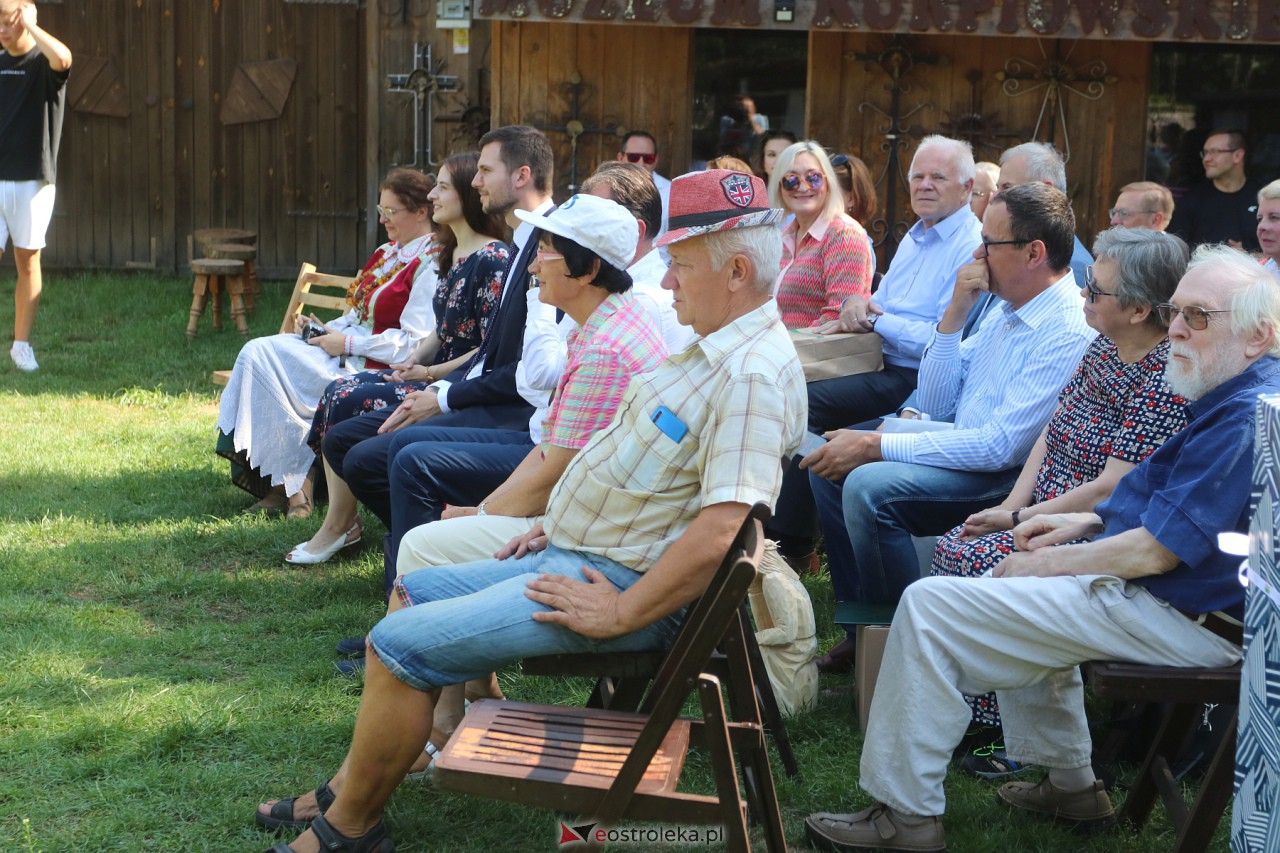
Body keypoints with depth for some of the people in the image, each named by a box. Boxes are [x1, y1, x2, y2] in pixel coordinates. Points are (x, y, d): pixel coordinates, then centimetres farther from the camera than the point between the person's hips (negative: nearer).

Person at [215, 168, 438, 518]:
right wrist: (326, 330, 3)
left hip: (371, 368, -10)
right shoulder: (387, 253, 18)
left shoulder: (429, 266, -13)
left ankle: (293, 483, -9)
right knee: (257, 351, -9)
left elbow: (414, 344, -20)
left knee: (264, 357, -18)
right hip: (348, 350, 10)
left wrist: (347, 344, -17)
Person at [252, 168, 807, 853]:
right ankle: (351, 786, 21)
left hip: (626, 583, -11)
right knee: (413, 591, 18)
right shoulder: (713, 348, 11)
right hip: (574, 554, 11)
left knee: (401, 643, -14)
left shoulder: (753, 376, -23)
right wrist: (560, 523, 16)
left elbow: (719, 531, -31)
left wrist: (617, 616, -25)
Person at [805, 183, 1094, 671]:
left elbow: (1002, 446, -24)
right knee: (829, 464, 3)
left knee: (869, 486, -27)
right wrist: (954, 315, -3)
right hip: (963, 451, 10)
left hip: (1010, 480, -10)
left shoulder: (1070, 333, -19)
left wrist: (876, 445, -21)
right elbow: (937, 406, 11)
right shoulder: (1006, 310, 10)